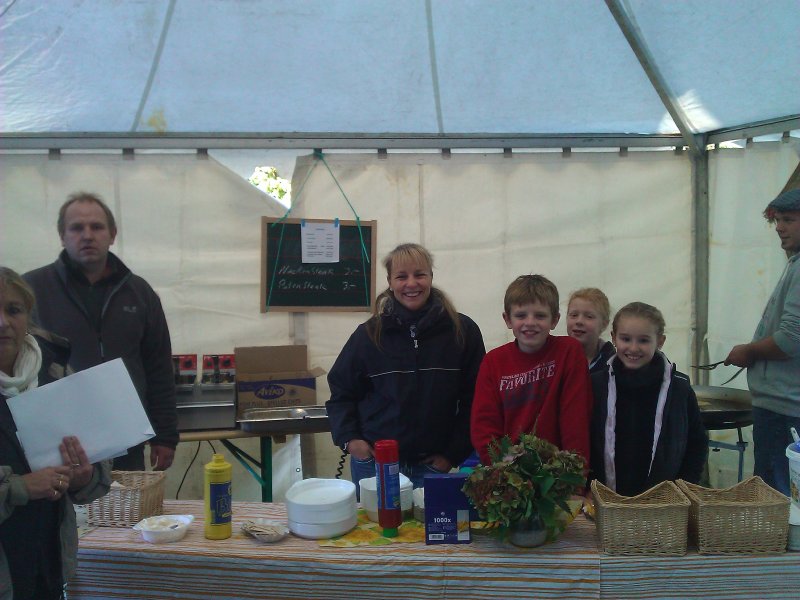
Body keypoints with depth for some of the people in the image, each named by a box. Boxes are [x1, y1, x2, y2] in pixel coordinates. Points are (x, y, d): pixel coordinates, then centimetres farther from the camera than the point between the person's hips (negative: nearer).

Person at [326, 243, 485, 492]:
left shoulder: (462, 331, -3)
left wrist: (454, 452, -2)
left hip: (433, 463, 0)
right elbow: (341, 390, 9)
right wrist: (349, 438, -3)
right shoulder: (369, 333, 0)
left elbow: (473, 398, 1)